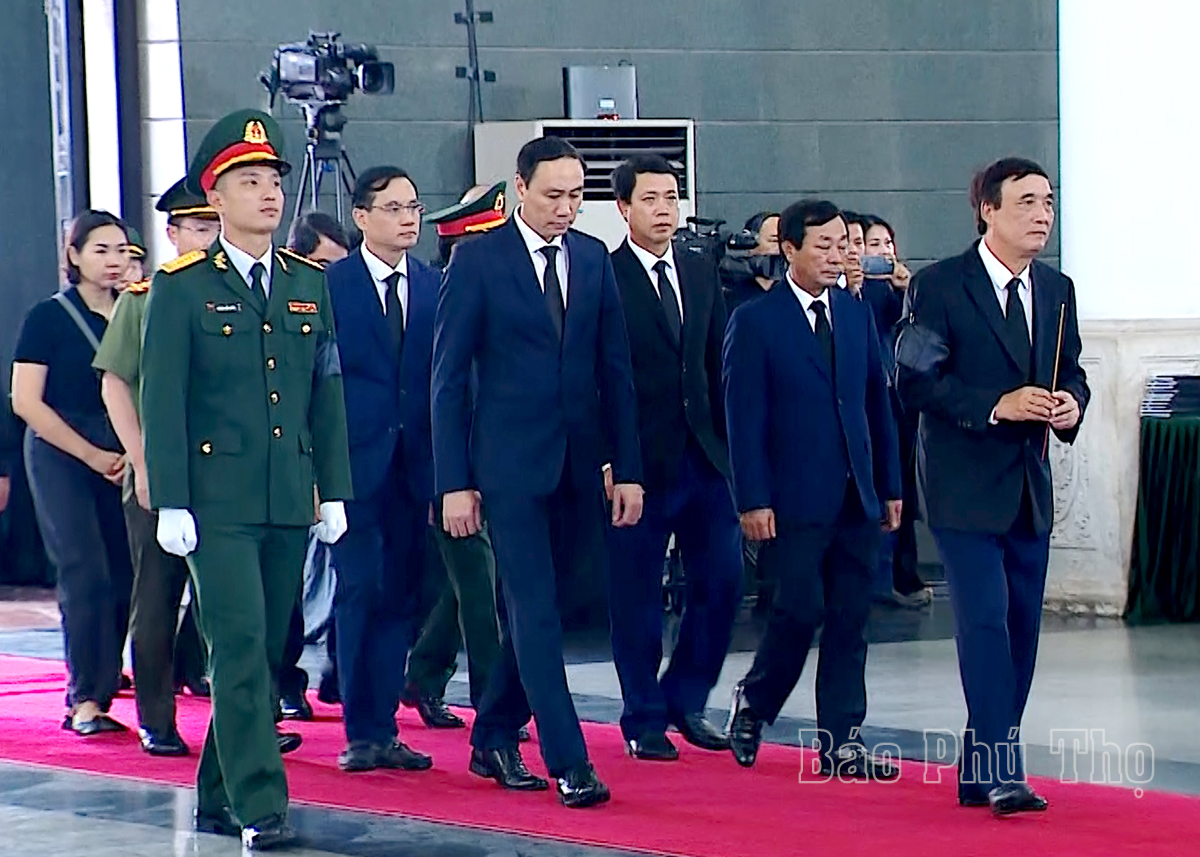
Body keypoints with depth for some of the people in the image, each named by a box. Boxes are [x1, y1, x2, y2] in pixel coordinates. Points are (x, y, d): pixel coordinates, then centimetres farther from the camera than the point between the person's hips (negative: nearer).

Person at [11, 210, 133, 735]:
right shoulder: (49, 318, -1)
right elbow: (26, 402, -6)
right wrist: (93, 456, -8)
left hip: (121, 464, 4)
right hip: (60, 460, -4)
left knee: (123, 579, -2)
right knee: (85, 574, -12)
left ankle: (97, 693, 7)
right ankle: (86, 699, -7)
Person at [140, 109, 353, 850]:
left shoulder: (310, 285, 11)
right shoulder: (182, 289, -2)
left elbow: (327, 395, 13)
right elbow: (163, 401, -4)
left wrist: (335, 490, 9)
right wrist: (170, 504, -10)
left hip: (290, 501, 5)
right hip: (218, 501, -5)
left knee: (266, 651, 8)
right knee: (241, 648, -11)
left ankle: (219, 797, 19)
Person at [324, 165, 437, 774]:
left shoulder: (432, 286, 9)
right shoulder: (330, 285, -3)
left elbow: (442, 377, 9)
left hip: (413, 465, 4)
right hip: (355, 464, -4)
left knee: (398, 595, 6)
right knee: (360, 591, -4)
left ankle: (383, 728, 12)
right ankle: (360, 731, 3)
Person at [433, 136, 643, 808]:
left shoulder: (593, 259, 9)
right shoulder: (479, 260, -4)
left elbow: (615, 370, 11)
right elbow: (449, 378, -4)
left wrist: (628, 468, 5)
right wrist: (454, 482, -9)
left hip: (576, 465, 5)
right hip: (509, 464, -5)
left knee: (536, 608, 10)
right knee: (536, 610, -9)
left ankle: (496, 739, 24)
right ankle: (569, 763, -10)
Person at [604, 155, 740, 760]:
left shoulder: (702, 271, 12)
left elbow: (717, 361, 15)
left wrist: (729, 437, 9)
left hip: (705, 454, 5)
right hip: (639, 459, -5)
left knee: (721, 582, 4)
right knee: (637, 596, 2)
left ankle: (685, 699, 21)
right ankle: (645, 720, 13)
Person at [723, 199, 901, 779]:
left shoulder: (857, 314, 12)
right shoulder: (755, 322, -4)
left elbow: (877, 402, 14)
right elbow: (744, 418, -7)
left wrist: (890, 486, 10)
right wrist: (753, 501, -13)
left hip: (856, 498, 5)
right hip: (794, 500, -5)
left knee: (850, 621, 3)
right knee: (800, 613, -7)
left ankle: (840, 743, 7)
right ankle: (753, 704, 18)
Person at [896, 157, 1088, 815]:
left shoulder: (1056, 290, 11)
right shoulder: (940, 287, -8)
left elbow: (1070, 371, 18)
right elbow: (915, 384, -13)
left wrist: (1070, 405, -5)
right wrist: (997, 406, -21)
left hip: (1029, 488, 7)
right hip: (966, 486, -7)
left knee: (1021, 626, 8)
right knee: (986, 620, -14)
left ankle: (980, 771, 18)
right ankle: (1002, 773, -15)